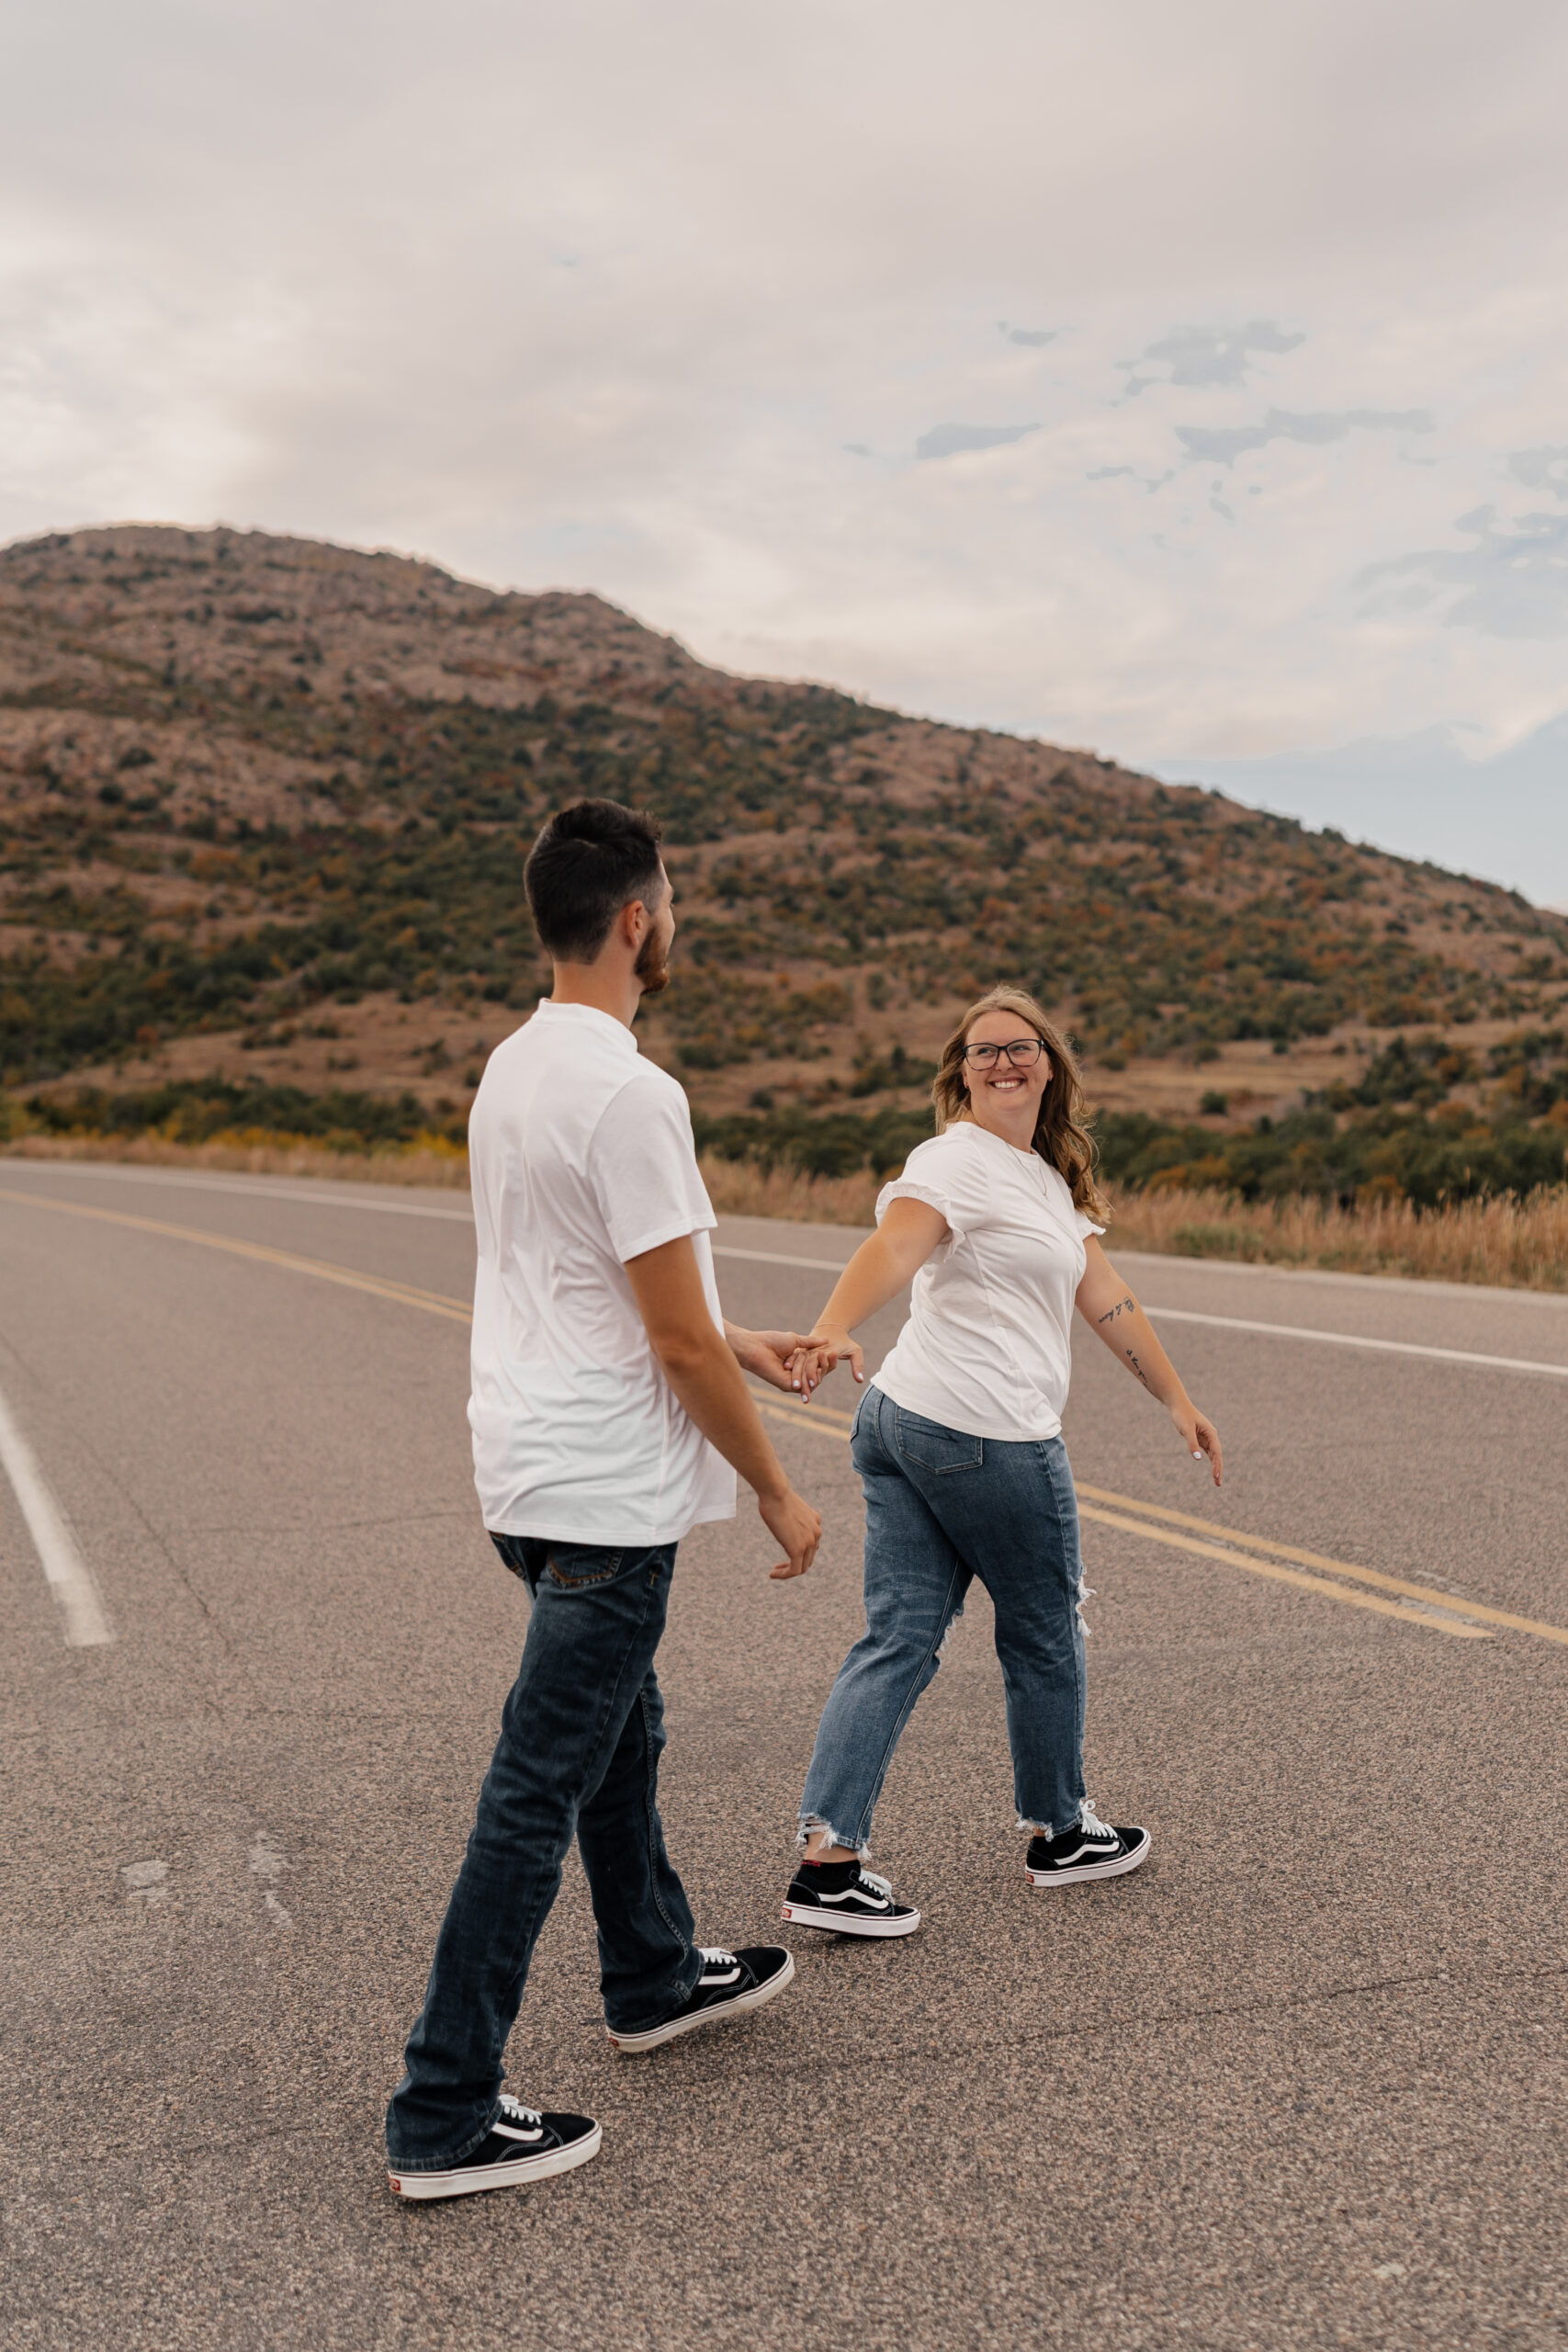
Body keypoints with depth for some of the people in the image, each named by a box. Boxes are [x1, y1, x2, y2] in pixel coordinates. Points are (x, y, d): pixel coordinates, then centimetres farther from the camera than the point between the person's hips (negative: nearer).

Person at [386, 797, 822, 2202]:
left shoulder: (514, 1069, 9)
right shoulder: (630, 1095, -22)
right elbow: (679, 1340, -20)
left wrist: (739, 1340, 28)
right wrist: (779, 1495, -8)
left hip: (533, 1469, 10)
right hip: (607, 1497, -10)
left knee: (621, 1735, 25)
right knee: (539, 1795, -1)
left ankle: (657, 1978, 44)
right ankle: (446, 2117, 10)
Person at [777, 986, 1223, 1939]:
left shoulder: (1050, 1176, 21)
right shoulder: (959, 1160, -10)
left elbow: (1104, 1294, 21)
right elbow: (894, 1245, -29)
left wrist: (1178, 1398, 19)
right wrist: (833, 1330, -46)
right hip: (987, 1434, -9)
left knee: (899, 1640, 4)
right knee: (1045, 1636, 10)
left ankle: (828, 1863, 1)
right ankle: (1060, 1833, 30)